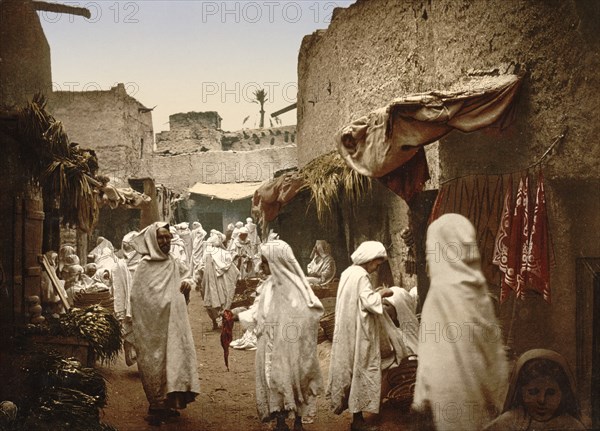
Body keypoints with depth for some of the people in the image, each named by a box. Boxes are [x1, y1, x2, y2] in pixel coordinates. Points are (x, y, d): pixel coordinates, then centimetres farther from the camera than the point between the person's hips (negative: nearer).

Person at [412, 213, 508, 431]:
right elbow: (493, 346, 7)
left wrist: (422, 398, -9)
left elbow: (433, 356, -17)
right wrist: (494, 394, 16)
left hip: (455, 391, -6)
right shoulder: (477, 287, 1)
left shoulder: (443, 290, -18)